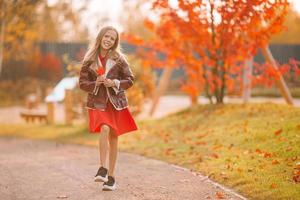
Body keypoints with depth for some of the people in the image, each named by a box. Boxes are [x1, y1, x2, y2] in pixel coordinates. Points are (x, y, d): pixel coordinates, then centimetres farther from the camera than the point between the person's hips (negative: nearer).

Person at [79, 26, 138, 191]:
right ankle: (103, 169, -22)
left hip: (116, 102, 1)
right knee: (105, 129, -26)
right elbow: (82, 83, 4)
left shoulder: (118, 58, 0)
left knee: (113, 137, 5)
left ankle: (111, 176, 14)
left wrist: (114, 83, -13)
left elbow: (130, 80, 3)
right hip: (98, 102, -1)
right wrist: (96, 83, -14)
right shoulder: (89, 60, 1)